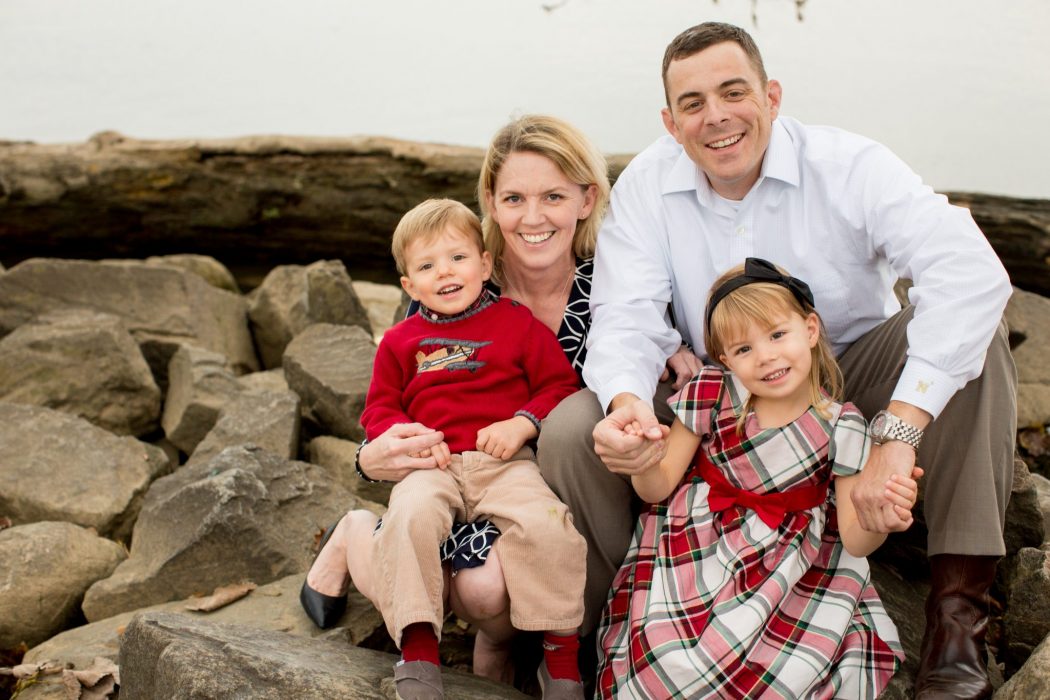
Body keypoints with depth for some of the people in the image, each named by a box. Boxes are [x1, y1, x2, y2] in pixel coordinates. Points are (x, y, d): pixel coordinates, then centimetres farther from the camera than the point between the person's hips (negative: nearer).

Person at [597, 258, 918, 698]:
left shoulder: (841, 427, -7)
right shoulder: (712, 395, -7)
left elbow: (854, 540, -5)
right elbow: (659, 487, -1)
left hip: (790, 565, 1)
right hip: (699, 551, -1)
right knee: (668, 660, -25)